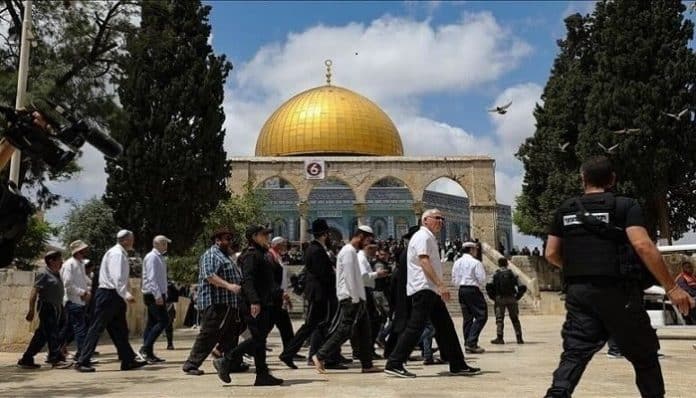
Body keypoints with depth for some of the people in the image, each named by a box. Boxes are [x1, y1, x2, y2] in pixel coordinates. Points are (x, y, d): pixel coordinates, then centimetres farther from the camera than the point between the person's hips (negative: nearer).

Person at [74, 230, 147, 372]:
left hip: (115, 296, 10)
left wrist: (126, 294, 15)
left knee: (120, 329, 11)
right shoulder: (116, 254, -15)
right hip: (108, 295, -10)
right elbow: (117, 277, -26)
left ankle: (128, 360, 15)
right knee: (97, 328, -5)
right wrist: (125, 295, -31)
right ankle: (82, 362, 2)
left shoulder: (122, 254, 15)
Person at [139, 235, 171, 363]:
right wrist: (158, 295, -25)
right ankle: (145, 348, -11)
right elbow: (151, 278, -20)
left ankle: (149, 354, 13)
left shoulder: (160, 257, 18)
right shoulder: (152, 257, -12)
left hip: (158, 295, 10)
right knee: (163, 321, -14)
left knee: (152, 323, 9)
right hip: (154, 295, -10)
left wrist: (164, 295, 18)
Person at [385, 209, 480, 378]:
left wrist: (440, 286, 18)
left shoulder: (429, 238, 22)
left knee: (445, 327, 11)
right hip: (423, 288, -11)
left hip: (431, 290, 11)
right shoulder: (423, 236, -9)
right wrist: (441, 284, -28)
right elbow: (424, 262, -22)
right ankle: (394, 364, -6)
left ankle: (458, 365, 17)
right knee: (416, 327, -11)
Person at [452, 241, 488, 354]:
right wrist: (481, 286, 8)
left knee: (467, 318, 12)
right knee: (481, 316, -2)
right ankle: (471, 343, -11)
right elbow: (482, 279, -12)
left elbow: (454, 280, 12)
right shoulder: (475, 263, -10)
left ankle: (468, 345, 13)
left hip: (461, 290, 7)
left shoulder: (457, 263, 10)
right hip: (473, 290, -7)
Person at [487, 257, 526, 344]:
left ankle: (499, 338, -6)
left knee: (499, 319, 2)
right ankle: (519, 338, 9)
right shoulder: (512, 274, 6)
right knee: (515, 319, 11)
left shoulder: (495, 274, 2)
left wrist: (493, 297, 0)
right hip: (511, 299, 2)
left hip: (499, 299, -2)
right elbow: (522, 287, -2)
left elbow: (489, 286, -11)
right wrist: (517, 297, 7)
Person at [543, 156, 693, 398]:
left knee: (575, 352, 1)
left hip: (578, 291, 3)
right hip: (616, 291, -3)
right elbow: (642, 246, -15)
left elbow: (551, 254, 9)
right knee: (644, 355, 14)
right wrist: (671, 287, -12)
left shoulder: (565, 210, 10)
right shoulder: (625, 206, -1)